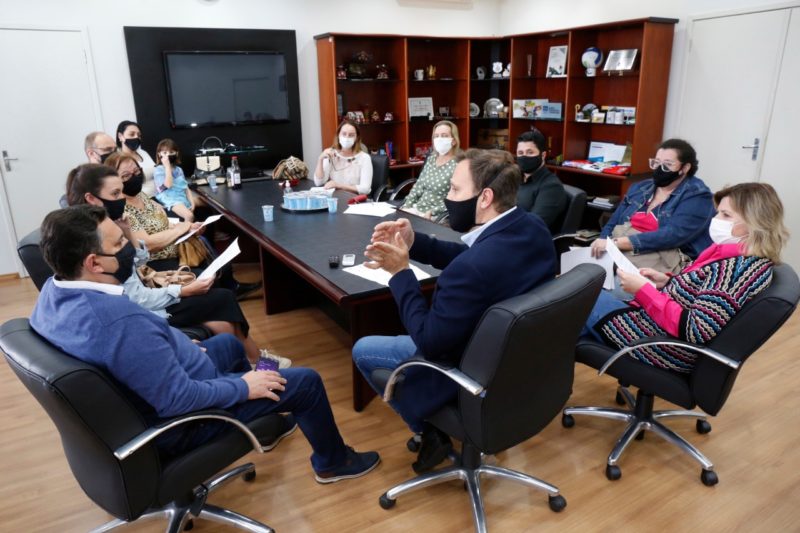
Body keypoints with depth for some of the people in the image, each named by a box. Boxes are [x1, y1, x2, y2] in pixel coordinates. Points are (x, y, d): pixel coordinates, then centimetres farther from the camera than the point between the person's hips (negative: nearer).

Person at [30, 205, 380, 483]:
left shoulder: (53, 290, -9)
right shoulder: (119, 321, -40)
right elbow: (179, 398, -33)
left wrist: (178, 348, 13)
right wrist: (242, 386, -18)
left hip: (143, 394, 9)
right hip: (178, 418, -9)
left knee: (228, 344, 31)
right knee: (306, 382, 0)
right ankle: (332, 462, 28)